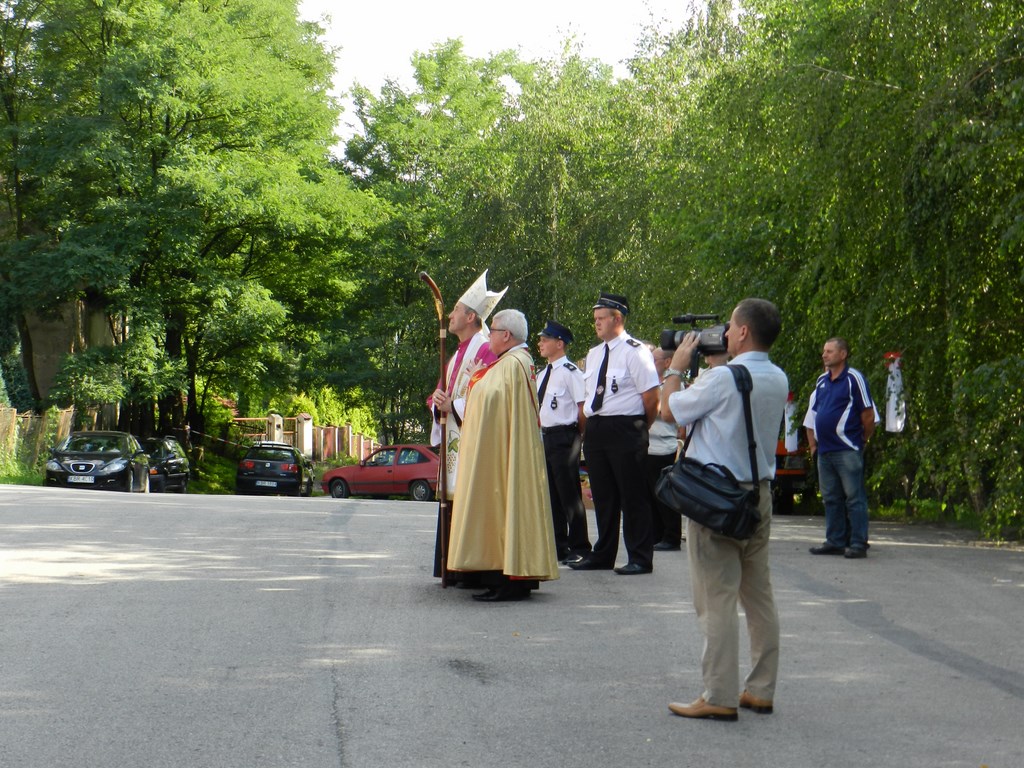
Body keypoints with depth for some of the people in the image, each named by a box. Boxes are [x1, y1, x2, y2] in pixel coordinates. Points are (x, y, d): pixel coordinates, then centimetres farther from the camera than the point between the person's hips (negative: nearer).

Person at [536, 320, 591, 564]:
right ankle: (558, 546, 20)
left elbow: (583, 406, -14)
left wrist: (576, 436, -10)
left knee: (569, 494, -5)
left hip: (564, 437, -9)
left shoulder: (570, 372, -12)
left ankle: (579, 547, 3)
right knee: (550, 494, 12)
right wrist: (540, 431, 13)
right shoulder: (541, 374, 15)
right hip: (544, 437, 9)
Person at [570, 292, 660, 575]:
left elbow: (651, 395, -12)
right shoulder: (593, 354, 16)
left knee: (632, 496, -3)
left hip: (625, 430, -8)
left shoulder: (635, 352, -9)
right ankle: (603, 555, 23)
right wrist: (588, 426, 14)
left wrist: (639, 428, -3)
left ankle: (640, 558, 3)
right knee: (603, 496, 14)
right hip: (595, 431, 8)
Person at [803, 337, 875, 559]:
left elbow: (869, 416, -7)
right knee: (831, 499, 10)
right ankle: (835, 541, 17)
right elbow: (812, 414, 22)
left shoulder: (854, 379, -6)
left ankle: (858, 543, -4)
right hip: (824, 451, 8)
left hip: (847, 450, -7)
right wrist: (812, 443, 16)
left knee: (854, 497, -5)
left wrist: (863, 441, 0)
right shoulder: (822, 381, 15)